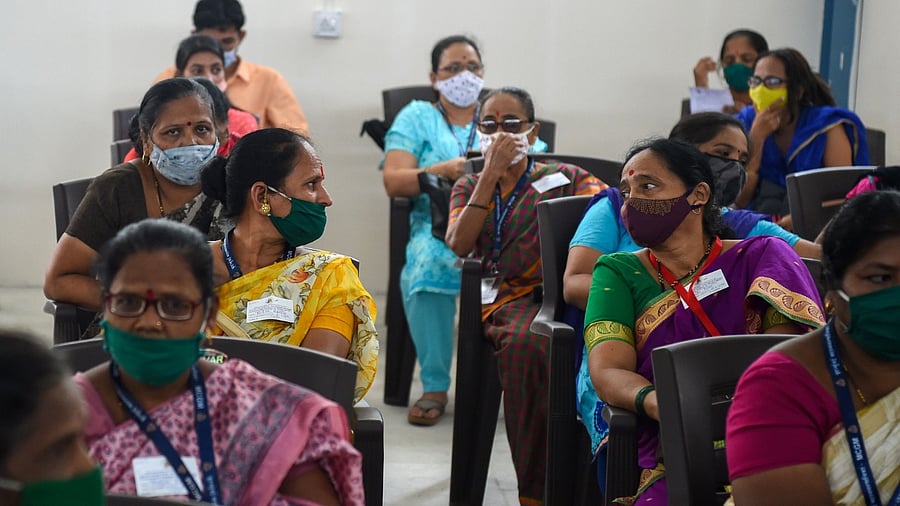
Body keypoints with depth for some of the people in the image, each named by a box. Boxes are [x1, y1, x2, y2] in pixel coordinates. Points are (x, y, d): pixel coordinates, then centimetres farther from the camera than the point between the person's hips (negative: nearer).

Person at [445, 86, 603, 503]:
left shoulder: (562, 178, 18)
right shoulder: (469, 187, 24)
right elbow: (459, 244, 4)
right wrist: (491, 173, 0)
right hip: (510, 299, 1)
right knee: (526, 343, -36)